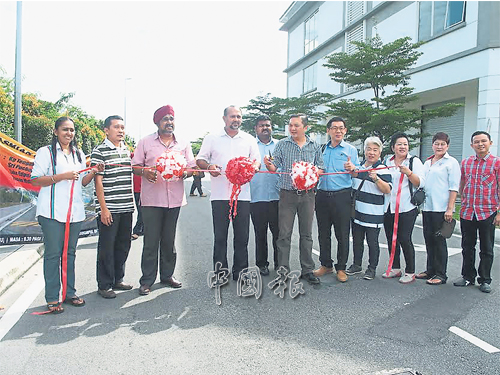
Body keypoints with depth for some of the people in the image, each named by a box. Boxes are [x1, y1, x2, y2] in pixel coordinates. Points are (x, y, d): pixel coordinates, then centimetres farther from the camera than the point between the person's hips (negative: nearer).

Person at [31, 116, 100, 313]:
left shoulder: (79, 154, 18)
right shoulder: (46, 152, -1)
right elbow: (35, 179, -7)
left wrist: (93, 172, 2)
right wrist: (62, 176, -16)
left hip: (75, 211, 6)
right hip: (52, 212, -5)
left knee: (70, 253, 11)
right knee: (53, 254, -2)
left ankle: (70, 292, 20)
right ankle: (52, 298, 7)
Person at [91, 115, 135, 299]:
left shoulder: (126, 150, 14)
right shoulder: (100, 151, -7)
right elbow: (98, 180, -11)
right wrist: (103, 208, -15)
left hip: (126, 208, 7)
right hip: (109, 209, -7)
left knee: (123, 245, 13)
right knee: (107, 247, 1)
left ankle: (118, 280, 28)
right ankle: (104, 286, 13)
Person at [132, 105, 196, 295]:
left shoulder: (184, 144, 12)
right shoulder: (145, 142, 6)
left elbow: (192, 168, 12)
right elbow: (135, 166, 7)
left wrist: (183, 172, -10)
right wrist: (144, 172, -15)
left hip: (175, 199, 3)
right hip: (151, 199, -2)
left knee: (169, 240, 11)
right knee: (151, 241, 0)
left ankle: (167, 275, 25)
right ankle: (147, 280, 11)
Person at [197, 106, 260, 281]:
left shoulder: (249, 139, 13)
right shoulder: (212, 138, 9)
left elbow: (257, 160, 14)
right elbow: (200, 159, 9)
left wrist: (253, 167, -10)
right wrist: (209, 166, -13)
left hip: (242, 194, 2)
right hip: (219, 194, -1)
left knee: (242, 236, 5)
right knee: (220, 236, 3)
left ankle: (240, 272, 18)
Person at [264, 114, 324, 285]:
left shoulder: (314, 146, 8)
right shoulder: (282, 144, 4)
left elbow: (320, 169, 10)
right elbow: (274, 168, 0)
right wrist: (268, 164, -23)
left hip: (307, 194, 2)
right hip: (287, 193, -1)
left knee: (306, 234, 9)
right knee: (284, 234, 0)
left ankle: (307, 270, 20)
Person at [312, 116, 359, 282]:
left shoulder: (350, 149, 5)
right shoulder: (322, 149, 14)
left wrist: (352, 168, -20)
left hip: (341, 196, -3)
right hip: (322, 195, 4)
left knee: (342, 234, 1)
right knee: (323, 233, 10)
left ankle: (341, 268, 14)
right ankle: (326, 264, 23)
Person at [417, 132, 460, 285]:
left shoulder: (451, 162, -4)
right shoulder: (427, 163, 16)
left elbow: (454, 187, -9)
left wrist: (450, 209, -15)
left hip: (441, 208, -6)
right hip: (427, 207, 6)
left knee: (439, 240, -2)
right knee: (429, 239, 11)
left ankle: (440, 274, 7)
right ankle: (430, 270, 22)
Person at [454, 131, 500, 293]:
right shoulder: (465, 162, 7)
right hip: (467, 213, 3)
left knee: (486, 249, 8)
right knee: (467, 247, 12)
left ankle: (485, 280, 20)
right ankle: (468, 276, 25)